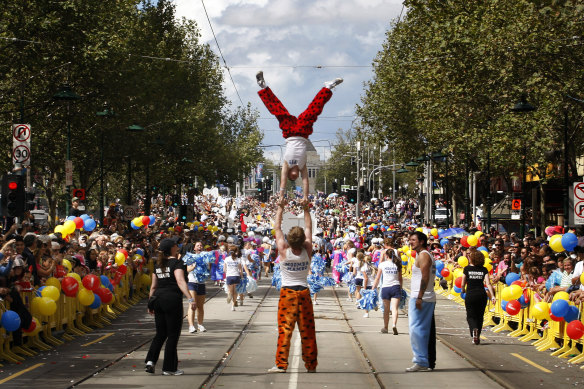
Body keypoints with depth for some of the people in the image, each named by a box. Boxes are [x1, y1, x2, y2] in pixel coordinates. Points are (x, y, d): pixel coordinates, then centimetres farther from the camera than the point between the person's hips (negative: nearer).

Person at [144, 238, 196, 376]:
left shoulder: (158, 264, 12)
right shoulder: (176, 262, -7)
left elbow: (153, 286, 16)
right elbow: (180, 281, -21)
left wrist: (150, 303, 23)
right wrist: (190, 298, -28)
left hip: (158, 300, 6)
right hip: (172, 300, -6)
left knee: (160, 333, 15)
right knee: (173, 335, 2)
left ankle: (150, 360, -1)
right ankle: (169, 368, 5)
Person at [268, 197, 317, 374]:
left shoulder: (284, 251, -10)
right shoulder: (307, 251, -5)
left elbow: (277, 227, 1)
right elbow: (308, 228, 8)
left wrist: (280, 208, 8)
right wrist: (306, 210, 13)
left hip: (287, 293, -2)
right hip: (304, 292, 2)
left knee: (284, 329, -2)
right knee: (308, 330, 6)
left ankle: (281, 364, -5)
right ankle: (311, 364, 12)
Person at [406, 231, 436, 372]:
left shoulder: (423, 256, -11)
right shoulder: (427, 255, 20)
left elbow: (425, 277, -20)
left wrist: (419, 298, -24)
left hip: (421, 298, -10)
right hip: (429, 298, 10)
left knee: (416, 330, -10)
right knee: (427, 331, 10)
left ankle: (421, 362, -11)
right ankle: (429, 362, 13)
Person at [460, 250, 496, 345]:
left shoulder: (467, 269, -2)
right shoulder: (484, 270, 3)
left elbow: (462, 284, 2)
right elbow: (488, 283, -6)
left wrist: (463, 291, 23)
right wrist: (492, 296, -7)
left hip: (470, 294, -2)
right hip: (481, 294, 2)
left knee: (471, 316, 4)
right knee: (480, 316, 16)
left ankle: (474, 329, -26)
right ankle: (477, 337, 18)